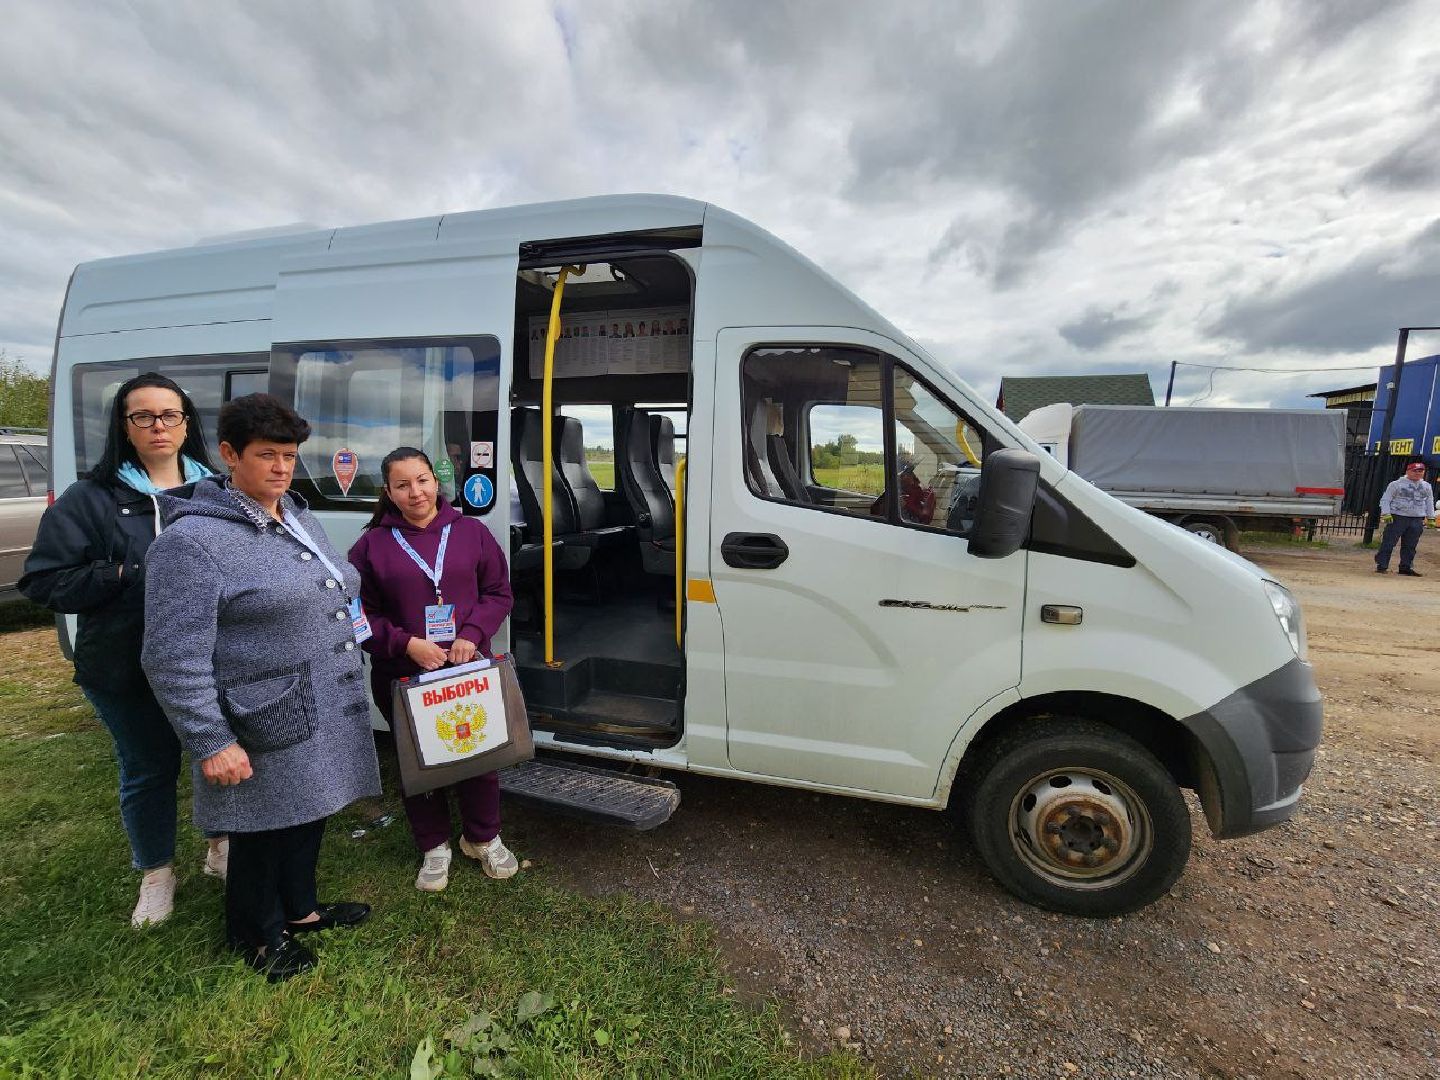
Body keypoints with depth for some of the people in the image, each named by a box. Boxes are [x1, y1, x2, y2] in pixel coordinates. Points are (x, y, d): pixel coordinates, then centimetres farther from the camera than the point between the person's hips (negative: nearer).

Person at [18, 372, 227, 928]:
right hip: (128, 668, -1)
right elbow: (45, 582, -3)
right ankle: (156, 874, 37)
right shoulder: (90, 499, -2)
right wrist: (126, 577, -17)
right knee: (148, 770, 14)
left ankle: (221, 848, 39)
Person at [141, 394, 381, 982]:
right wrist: (211, 742, -19)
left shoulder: (299, 516, 9)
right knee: (266, 833, 12)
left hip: (328, 713, 8)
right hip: (267, 729, -7)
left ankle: (299, 909, 46)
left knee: (309, 817, 23)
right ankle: (259, 935, 38)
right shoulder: (191, 540, -17)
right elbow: (175, 659, -18)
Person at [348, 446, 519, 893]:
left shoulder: (471, 531, 1)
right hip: (403, 675, 0)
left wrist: (472, 634, -13)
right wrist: (406, 643, -15)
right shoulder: (372, 544, -2)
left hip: (469, 668, 1)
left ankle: (483, 837, 34)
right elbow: (362, 614, -1)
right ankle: (434, 846, 35)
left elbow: (499, 593, 2)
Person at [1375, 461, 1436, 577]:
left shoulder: (1427, 487, 15)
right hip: (1397, 518, -5)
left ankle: (1406, 567, 14)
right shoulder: (1396, 484, -1)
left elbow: (1429, 502, 22)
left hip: (1417, 520, 5)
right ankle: (1381, 566, -5)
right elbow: (1385, 499, -2)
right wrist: (1386, 513, -13)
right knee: (1388, 543, -7)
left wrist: (1431, 518, 16)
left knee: (1410, 546, 6)